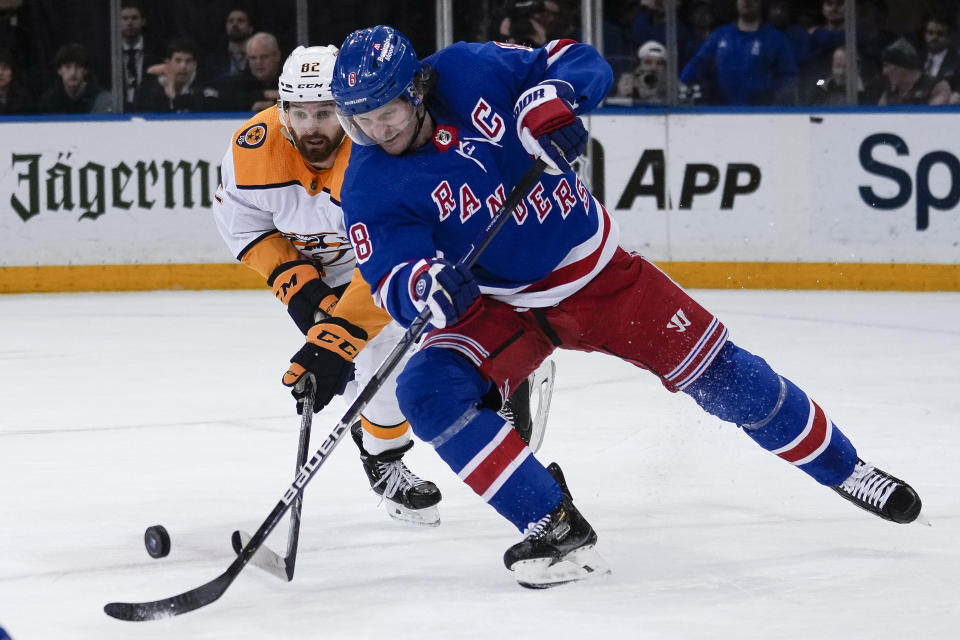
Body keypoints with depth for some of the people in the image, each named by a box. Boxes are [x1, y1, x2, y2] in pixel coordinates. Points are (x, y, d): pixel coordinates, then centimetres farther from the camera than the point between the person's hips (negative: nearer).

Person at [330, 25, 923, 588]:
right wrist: (424, 285, -47)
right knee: (429, 392, -24)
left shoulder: (470, 71, -17)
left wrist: (551, 98, -30)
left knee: (714, 370, 0)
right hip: (499, 306, 0)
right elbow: (392, 281, -23)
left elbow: (583, 63, -8)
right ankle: (554, 527, -16)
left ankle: (843, 467, 21)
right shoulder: (371, 187, -18)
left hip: (594, 268, 0)